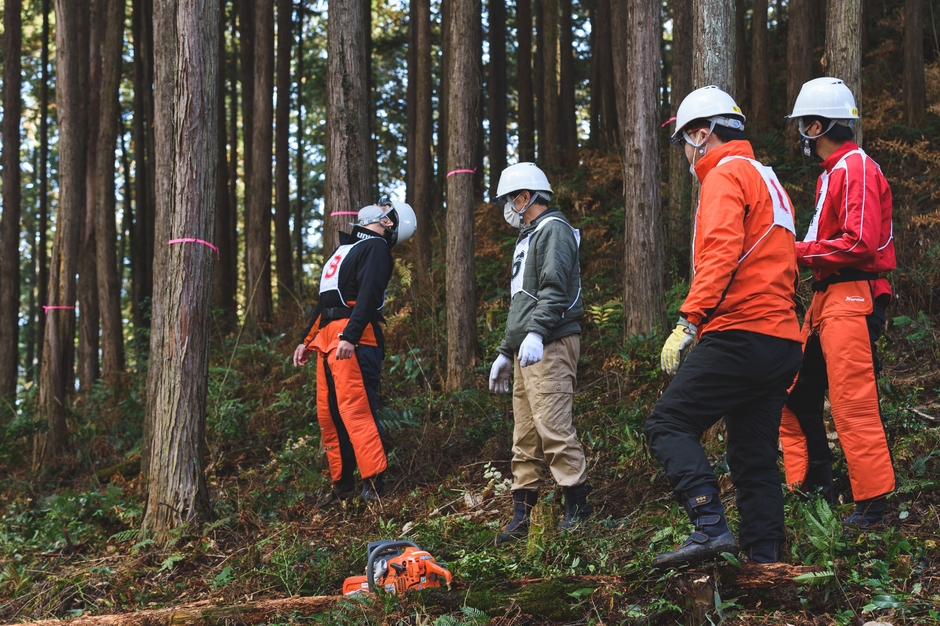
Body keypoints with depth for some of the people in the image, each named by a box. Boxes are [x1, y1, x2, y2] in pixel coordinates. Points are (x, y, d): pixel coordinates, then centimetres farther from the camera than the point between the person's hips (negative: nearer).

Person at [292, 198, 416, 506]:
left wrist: (350, 337, -27)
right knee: (328, 414, 9)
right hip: (327, 337, 9)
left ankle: (374, 487, -21)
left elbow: (369, 295, -16)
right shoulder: (347, 247, 28)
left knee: (355, 411, -17)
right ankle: (342, 484, 15)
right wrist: (307, 340, 26)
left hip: (352, 339, -9)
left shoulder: (375, 247, -1)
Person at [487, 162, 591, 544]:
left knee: (553, 426, -14)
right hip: (526, 352, 10)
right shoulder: (528, 238, 27)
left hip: (551, 345, -10)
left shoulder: (553, 229, -5)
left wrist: (536, 333, -30)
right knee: (525, 437, 8)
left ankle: (577, 505, -10)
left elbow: (555, 288, -19)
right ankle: (521, 515, 9)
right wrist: (505, 352, 30)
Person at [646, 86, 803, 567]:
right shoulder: (768, 180, 26)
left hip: (740, 334, -9)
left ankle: (710, 527, -22)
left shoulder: (726, 175, -3)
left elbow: (721, 255, -19)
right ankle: (765, 561, 6)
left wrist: (688, 322, -22)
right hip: (783, 341, 9)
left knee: (669, 423, -9)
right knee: (754, 458, 9)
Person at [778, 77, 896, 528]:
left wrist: (800, 252, -13)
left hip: (852, 298, -11)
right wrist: (802, 254, 6)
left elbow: (860, 244, -20)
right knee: (796, 396, 12)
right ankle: (813, 487, 19)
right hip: (827, 299, 11)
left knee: (853, 403, -10)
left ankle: (873, 503, -5)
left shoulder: (856, 169, -11)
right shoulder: (831, 173, 21)